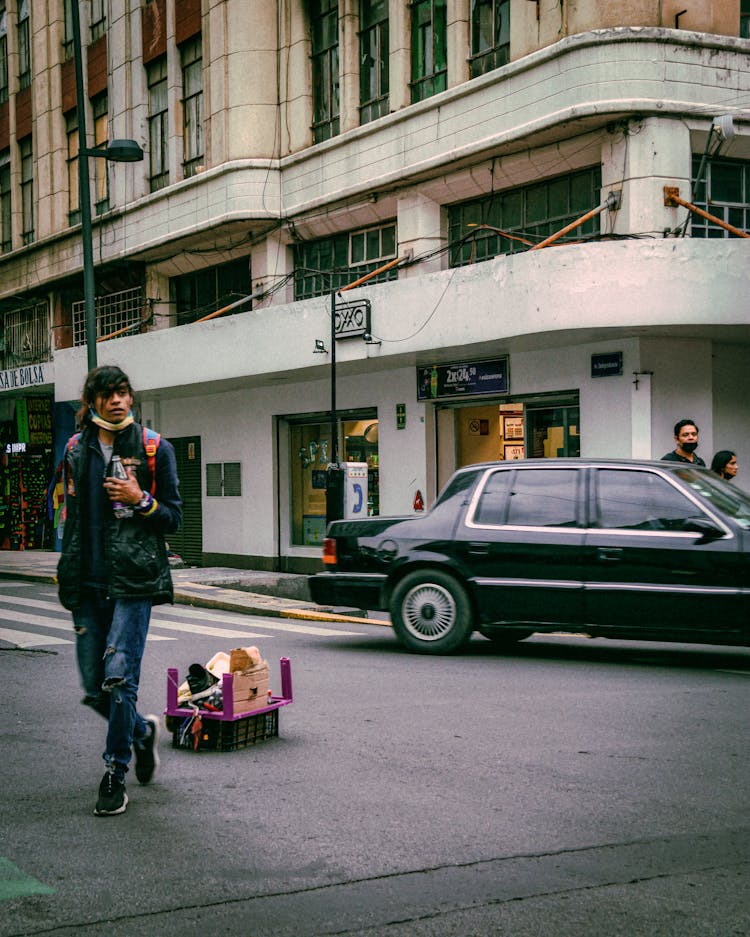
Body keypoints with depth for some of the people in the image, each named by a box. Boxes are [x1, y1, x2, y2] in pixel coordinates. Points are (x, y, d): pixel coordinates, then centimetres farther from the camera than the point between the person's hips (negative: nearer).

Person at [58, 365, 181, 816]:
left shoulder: (154, 449, 1)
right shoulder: (78, 450, 11)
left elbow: (174, 518, 4)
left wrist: (141, 500, -14)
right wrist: (68, 577, 15)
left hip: (134, 579, -4)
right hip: (88, 581, 4)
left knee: (119, 676, -11)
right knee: (95, 688, 6)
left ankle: (115, 775, 1)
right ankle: (143, 731, 34)